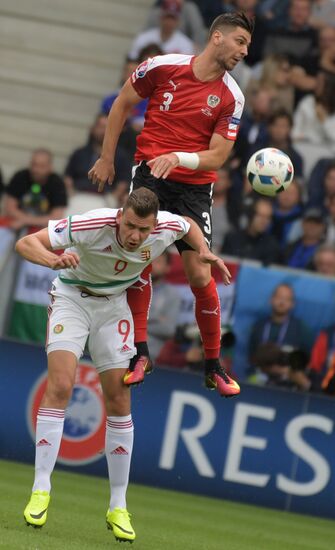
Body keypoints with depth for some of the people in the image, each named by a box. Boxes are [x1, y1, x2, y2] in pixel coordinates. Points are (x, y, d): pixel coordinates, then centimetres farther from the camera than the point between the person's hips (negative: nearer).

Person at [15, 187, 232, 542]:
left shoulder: (166, 228, -21)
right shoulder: (92, 225, -34)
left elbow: (189, 225, 7)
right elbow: (25, 243, -34)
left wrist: (204, 251, -12)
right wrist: (54, 260, -54)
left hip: (114, 306, 3)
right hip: (71, 297, -3)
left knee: (119, 402, -1)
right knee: (60, 386, -21)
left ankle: (118, 507, 6)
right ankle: (40, 491, -17)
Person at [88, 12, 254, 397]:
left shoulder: (231, 98, -3)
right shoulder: (163, 68, -5)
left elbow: (217, 156, -6)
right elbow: (122, 104, 9)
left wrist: (179, 158, -24)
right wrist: (107, 158, 11)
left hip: (195, 185, 0)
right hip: (150, 174, 0)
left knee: (200, 276, -6)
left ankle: (213, 366, 8)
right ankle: (140, 351, -1)